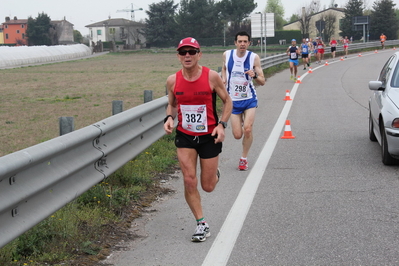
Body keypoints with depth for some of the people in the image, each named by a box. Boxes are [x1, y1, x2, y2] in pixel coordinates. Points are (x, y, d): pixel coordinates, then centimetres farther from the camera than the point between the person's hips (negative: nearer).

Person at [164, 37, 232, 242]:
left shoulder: (211, 77, -12)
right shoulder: (173, 81, -5)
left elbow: (227, 101, -1)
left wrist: (222, 124, -13)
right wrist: (169, 118, -10)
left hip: (209, 137, -1)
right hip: (185, 136, 2)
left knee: (208, 186, 6)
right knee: (189, 181, -9)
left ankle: (214, 174, 45)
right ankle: (201, 224, 8)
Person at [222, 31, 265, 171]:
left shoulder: (254, 57, -9)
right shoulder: (227, 55, -4)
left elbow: (262, 82, -7)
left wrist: (255, 75, -28)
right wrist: (223, 79, 0)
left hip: (249, 99, -1)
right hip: (233, 100, 2)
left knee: (247, 129, -17)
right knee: (237, 135, 1)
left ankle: (244, 158, 6)